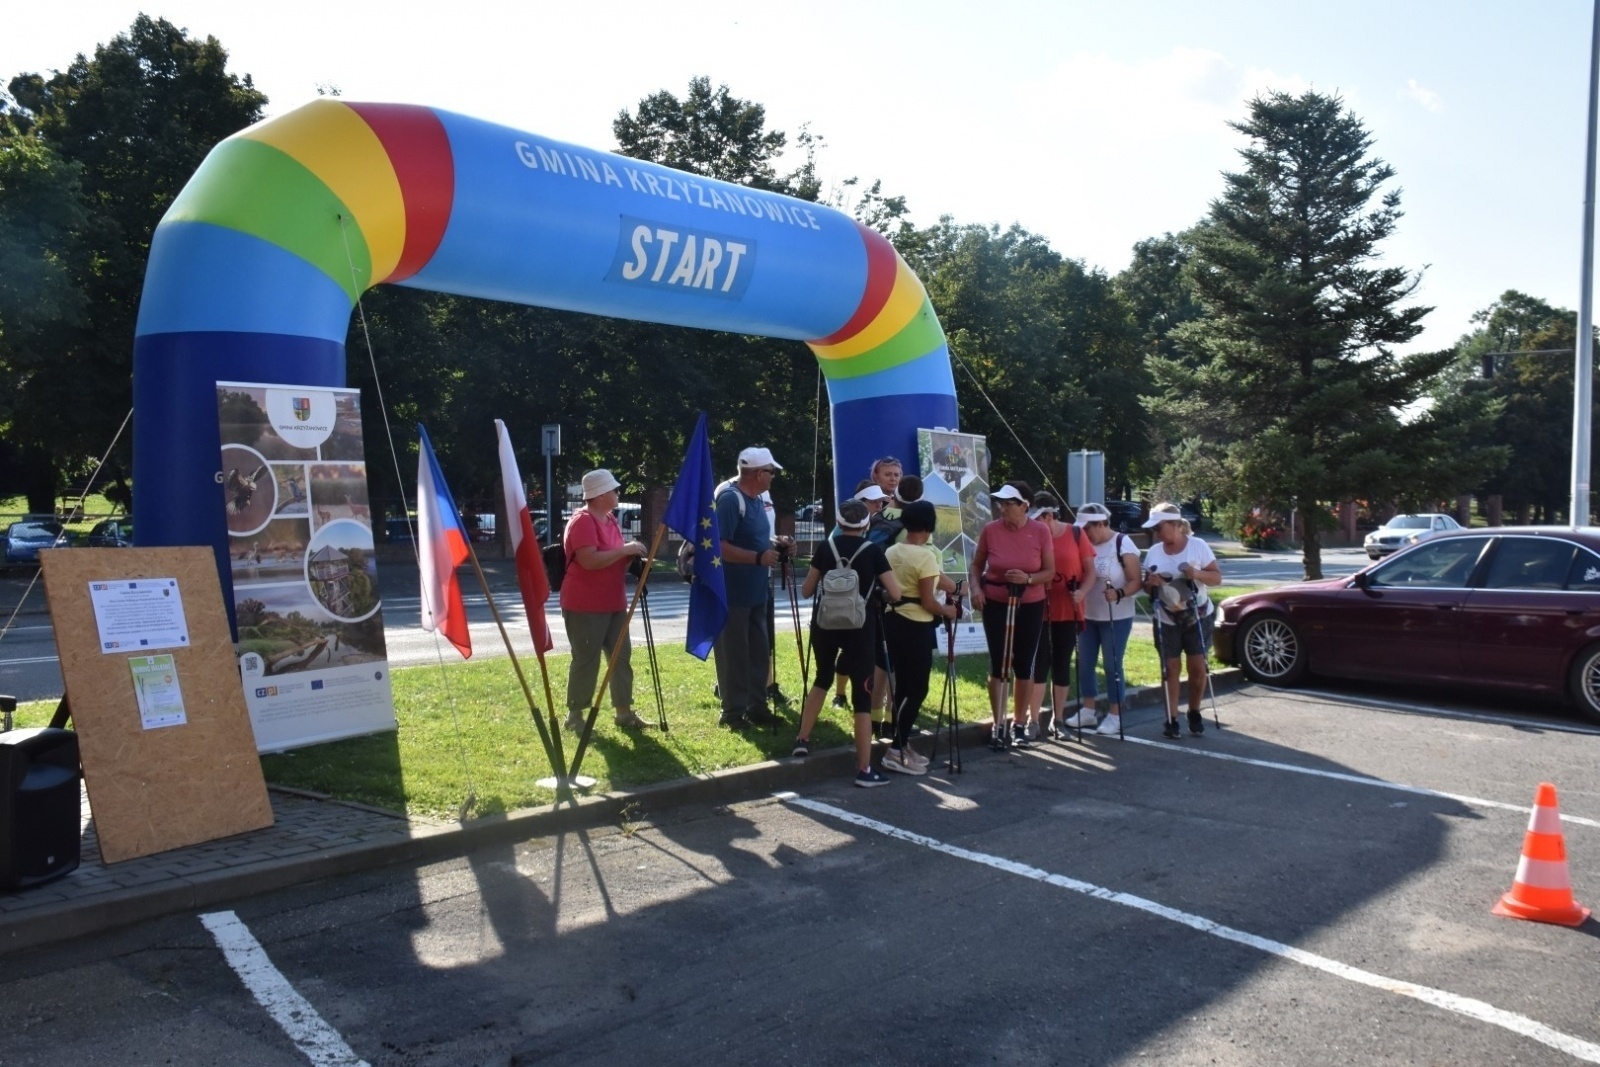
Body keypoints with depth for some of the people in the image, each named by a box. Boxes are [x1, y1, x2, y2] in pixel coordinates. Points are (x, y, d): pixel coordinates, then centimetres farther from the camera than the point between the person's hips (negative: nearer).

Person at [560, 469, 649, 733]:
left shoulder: (610, 519, 14)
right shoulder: (582, 521, -15)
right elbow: (590, 560, -27)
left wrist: (631, 555, 4)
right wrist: (625, 550, -20)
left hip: (613, 604, 9)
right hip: (585, 606, -9)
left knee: (621, 656, 9)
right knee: (586, 661, -2)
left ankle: (624, 711, 17)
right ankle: (575, 714, 10)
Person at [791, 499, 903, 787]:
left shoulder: (825, 547, 3)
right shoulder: (873, 551, -4)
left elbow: (807, 590, 8)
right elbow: (896, 594, -6)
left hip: (824, 622, 3)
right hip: (858, 627, -3)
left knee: (823, 677, 27)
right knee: (862, 695, 0)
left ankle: (803, 740, 25)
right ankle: (865, 770, 0)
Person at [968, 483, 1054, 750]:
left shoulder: (1040, 531, -9)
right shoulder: (990, 530, -8)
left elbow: (1050, 571, -3)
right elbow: (977, 564, 6)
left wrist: (1028, 579, -21)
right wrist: (976, 587, -11)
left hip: (1030, 606, 1)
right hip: (995, 605, 0)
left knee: (1023, 665, 8)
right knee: (998, 664, 1)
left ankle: (1019, 725, 20)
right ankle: (998, 725, 10)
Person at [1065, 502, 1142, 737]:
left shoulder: (1123, 544, -10)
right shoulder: (1085, 545, 6)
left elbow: (1136, 582, -13)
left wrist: (1119, 593, -30)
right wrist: (1077, 592, -4)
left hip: (1116, 617, -6)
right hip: (1087, 615, 6)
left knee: (1112, 666, -1)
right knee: (1084, 663, 9)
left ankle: (1114, 717, 9)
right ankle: (1087, 712, 20)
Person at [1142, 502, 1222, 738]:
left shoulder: (1198, 546, -8)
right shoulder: (1153, 552, 1)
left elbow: (1217, 577, -7)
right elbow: (1147, 587, 8)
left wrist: (1197, 574, -26)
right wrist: (1150, 583, -16)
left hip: (1197, 617, -2)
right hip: (1166, 620, 2)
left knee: (1197, 667, -1)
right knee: (1170, 668, 1)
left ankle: (1195, 713, 19)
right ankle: (1171, 718, 7)